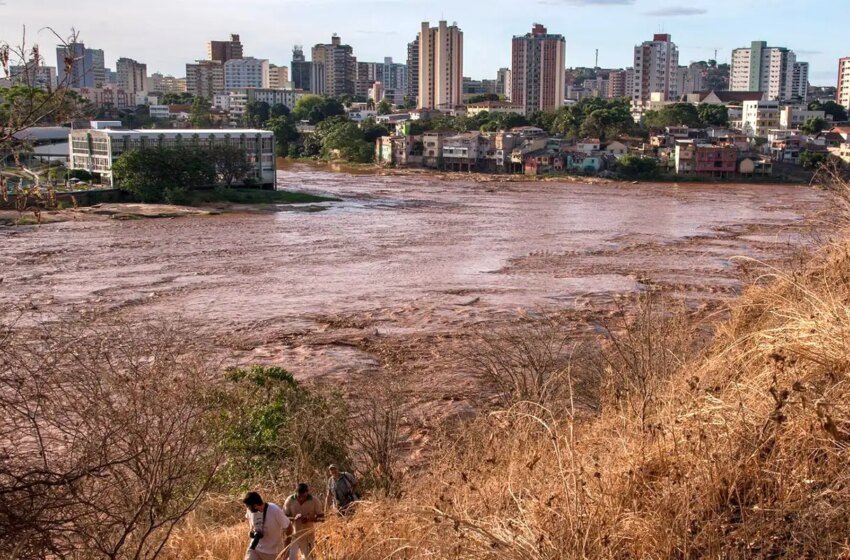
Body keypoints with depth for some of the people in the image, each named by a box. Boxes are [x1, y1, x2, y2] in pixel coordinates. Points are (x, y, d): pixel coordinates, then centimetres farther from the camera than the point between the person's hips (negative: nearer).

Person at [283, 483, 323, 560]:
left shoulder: (314, 501, -14)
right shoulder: (289, 500, -13)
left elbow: (321, 517, -8)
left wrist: (309, 519, -27)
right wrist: (294, 518, -28)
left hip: (308, 536, 0)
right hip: (293, 535, 0)